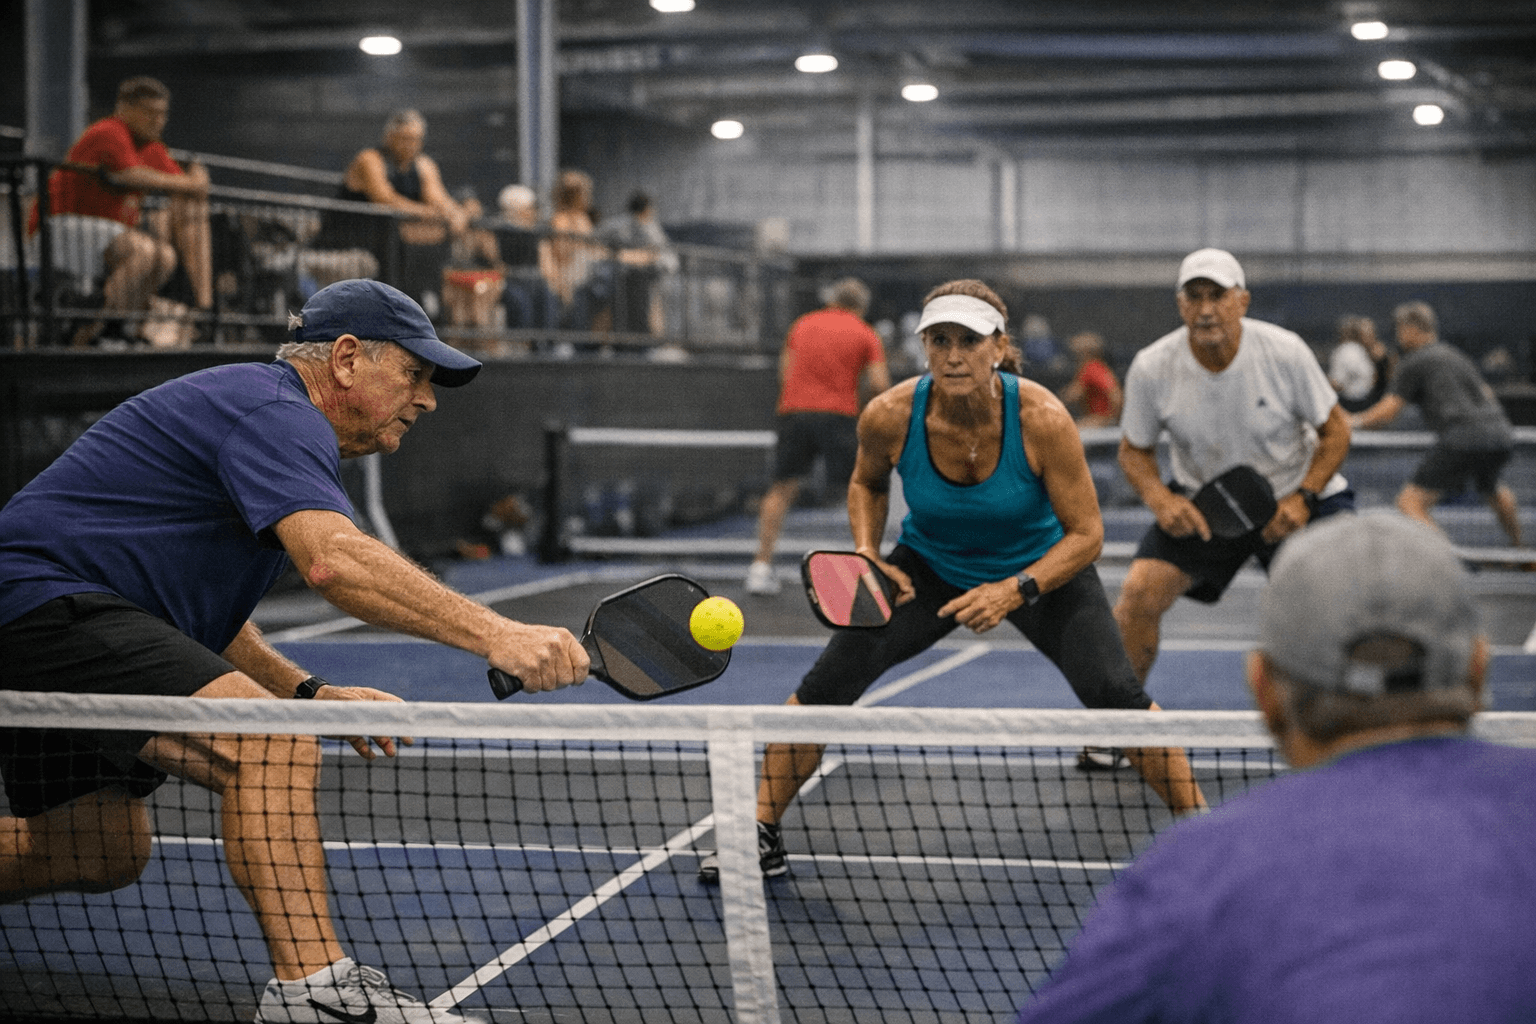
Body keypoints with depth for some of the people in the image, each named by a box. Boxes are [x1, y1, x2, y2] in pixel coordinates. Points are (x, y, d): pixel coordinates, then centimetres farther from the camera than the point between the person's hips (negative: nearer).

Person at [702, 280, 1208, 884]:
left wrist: (1015, 591, -34)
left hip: (1040, 567, -1)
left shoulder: (1041, 419, -30)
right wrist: (867, 555, -14)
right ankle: (761, 833, 5)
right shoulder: (889, 417, -24)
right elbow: (867, 482, 2)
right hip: (930, 567, 2)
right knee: (827, 683, -13)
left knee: (1114, 694, -19)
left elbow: (1086, 534, -21)